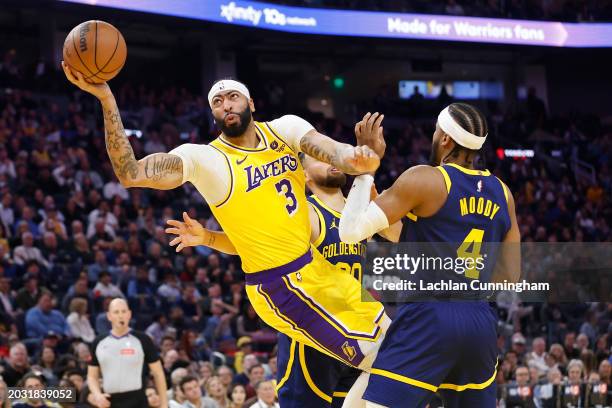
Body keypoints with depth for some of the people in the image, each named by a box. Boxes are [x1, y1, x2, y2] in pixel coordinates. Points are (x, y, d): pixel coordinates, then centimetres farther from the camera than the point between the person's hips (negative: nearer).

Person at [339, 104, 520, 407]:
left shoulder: (425, 179, -6)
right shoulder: (501, 192, 12)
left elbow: (351, 231, -7)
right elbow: (510, 276, 16)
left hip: (428, 318, -7)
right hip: (481, 324, 7)